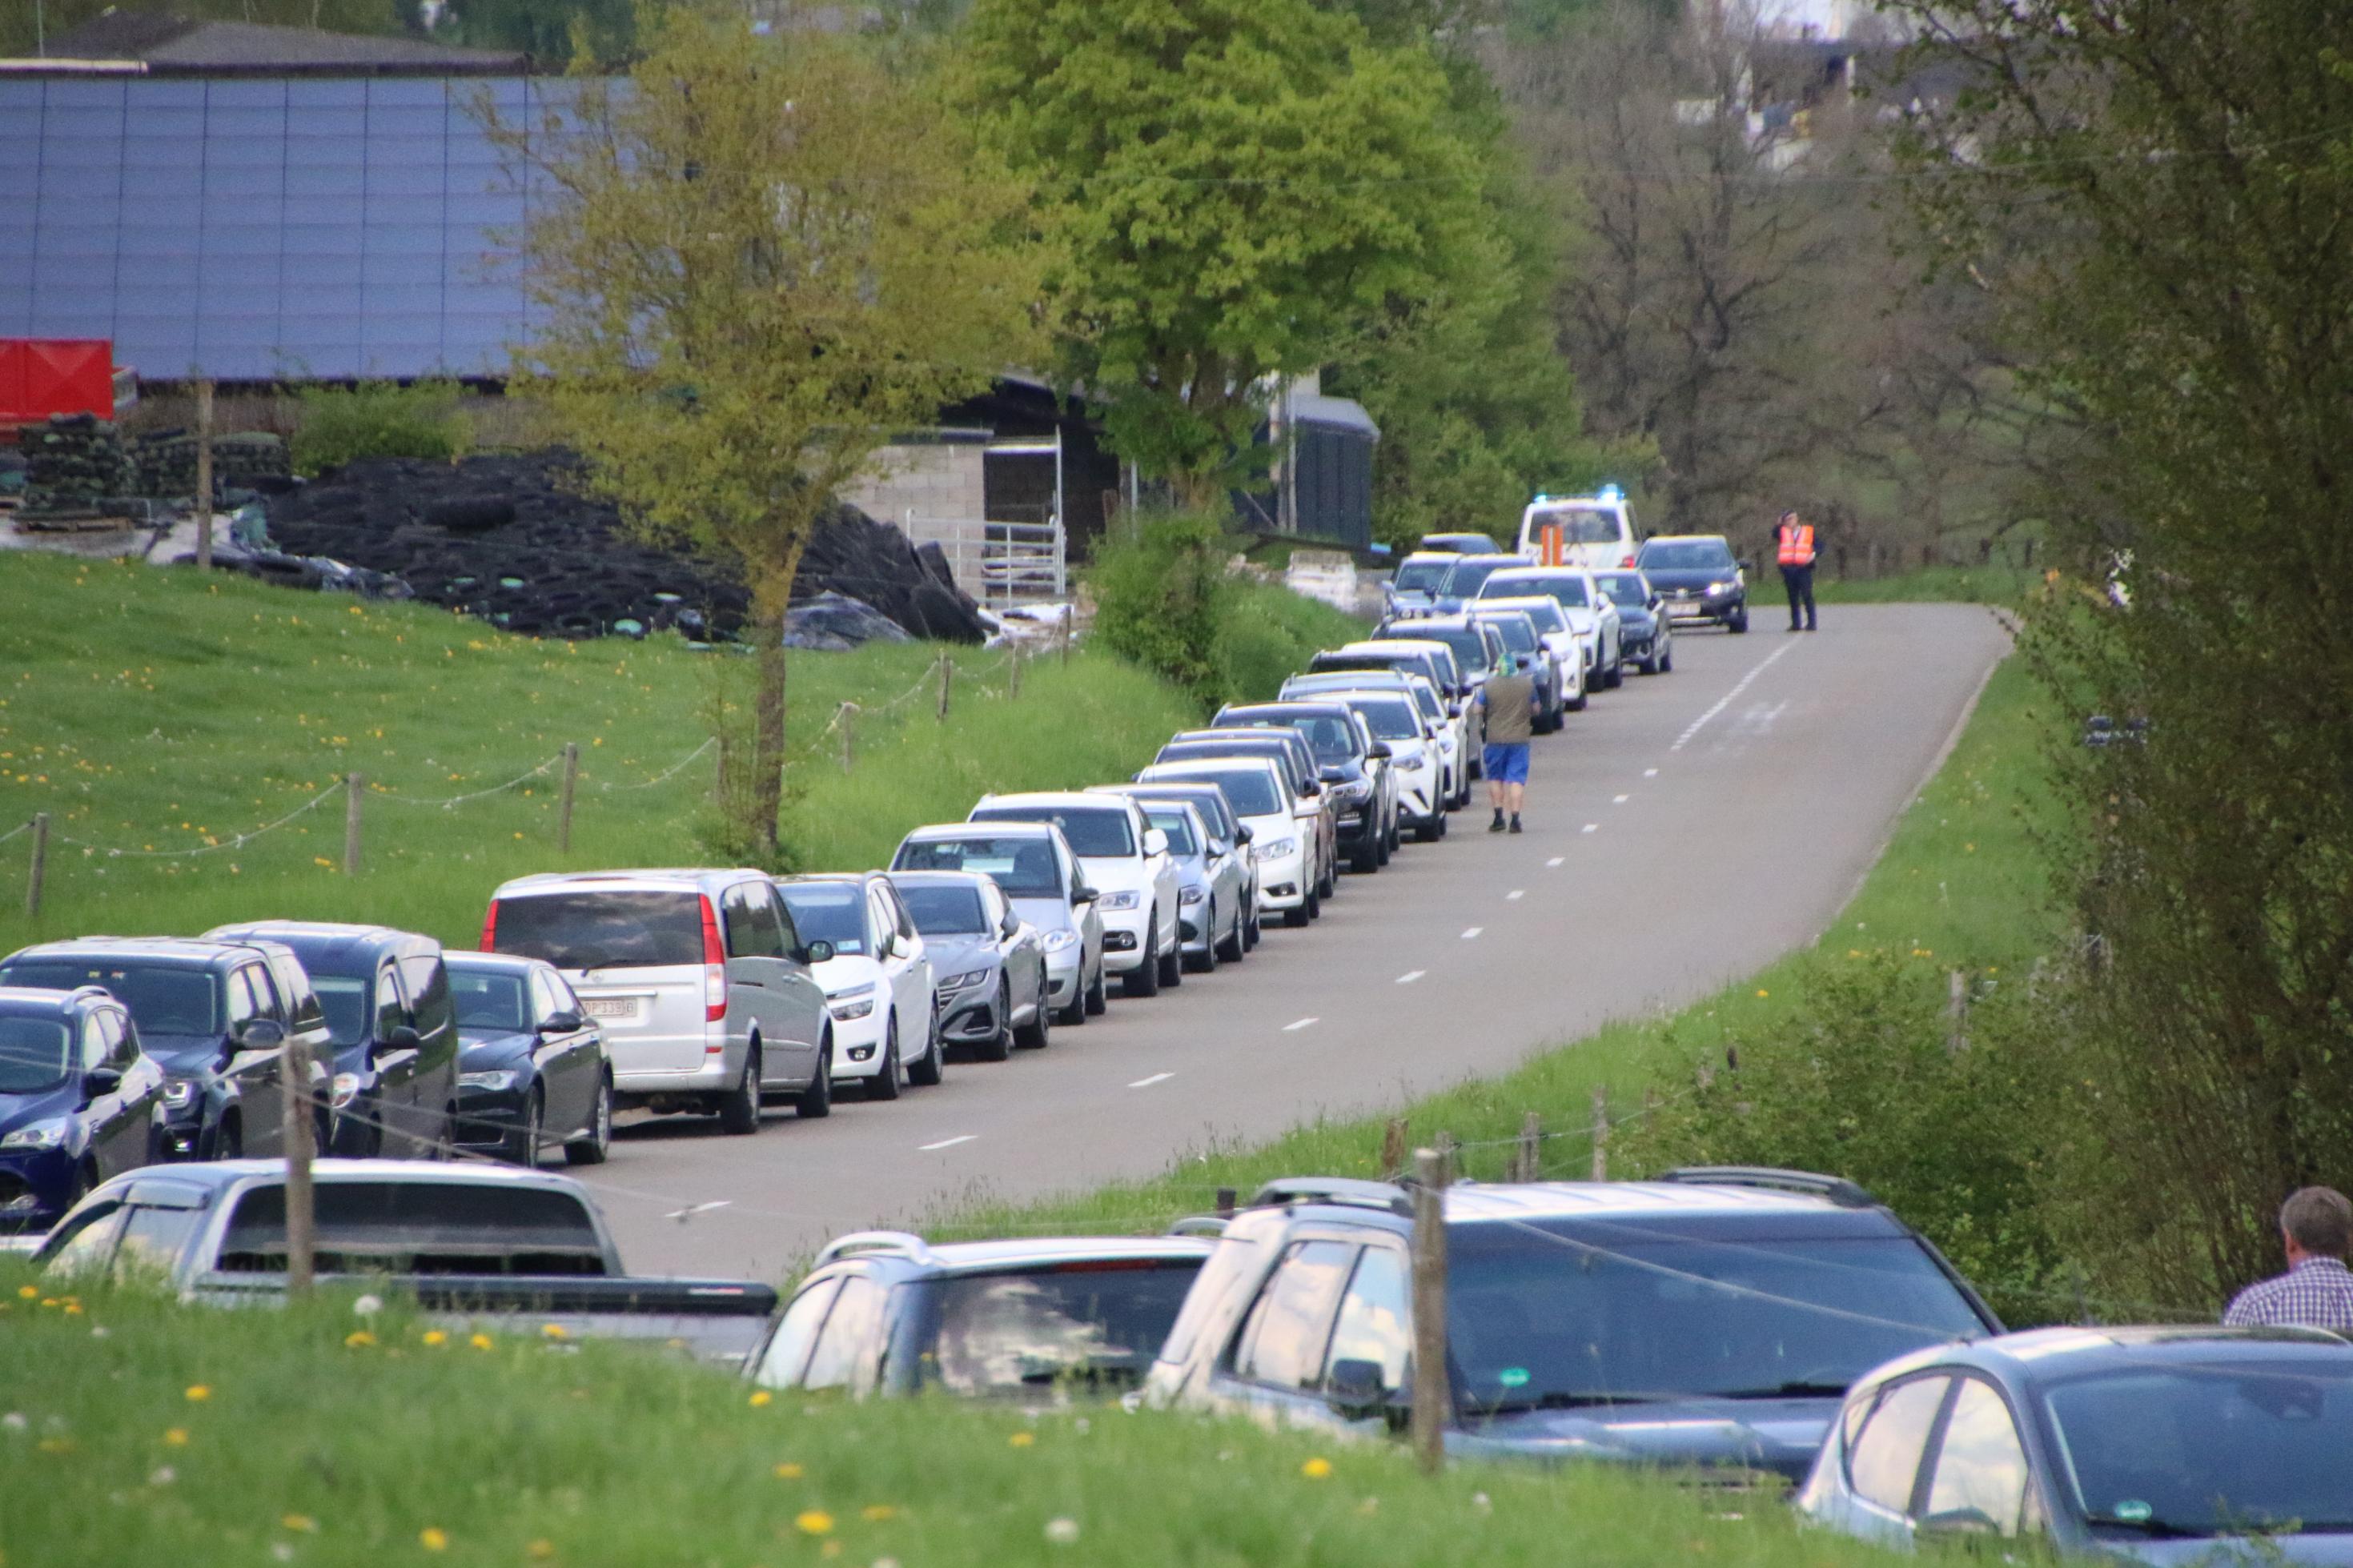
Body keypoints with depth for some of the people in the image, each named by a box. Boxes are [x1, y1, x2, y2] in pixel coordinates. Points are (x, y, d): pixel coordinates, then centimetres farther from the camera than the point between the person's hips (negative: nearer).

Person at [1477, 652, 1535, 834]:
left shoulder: (1489, 686, -6)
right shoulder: (1527, 685, -1)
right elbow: (1536, 709, 9)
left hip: (1496, 739, 0)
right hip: (1519, 738, 0)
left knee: (1495, 778, 15)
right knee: (1517, 779, 1)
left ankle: (1498, 817, 12)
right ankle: (1515, 818, -7)